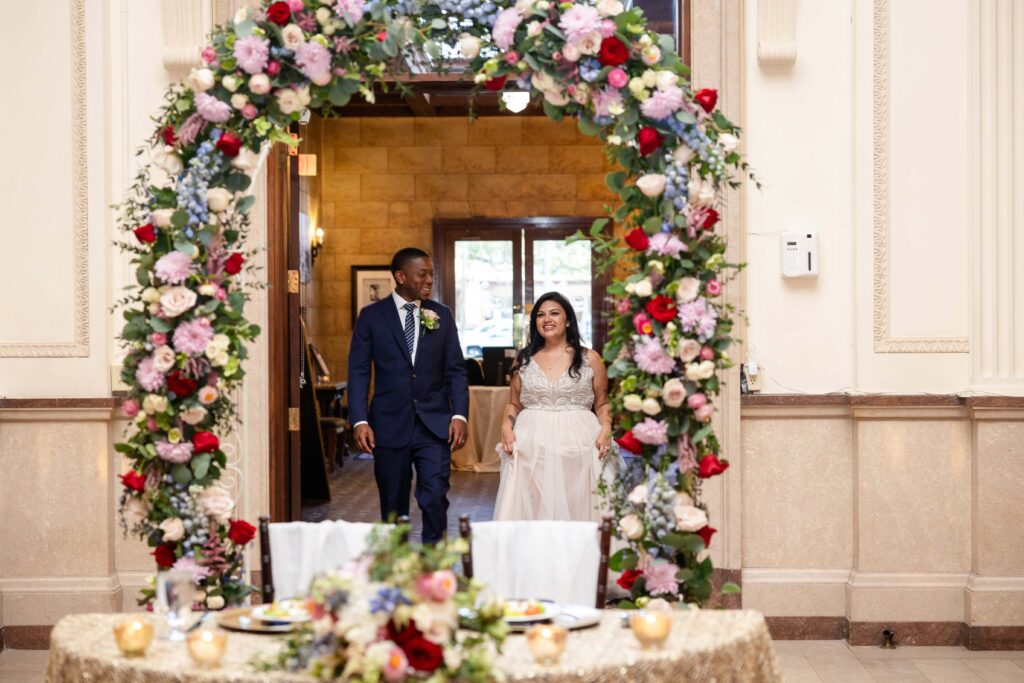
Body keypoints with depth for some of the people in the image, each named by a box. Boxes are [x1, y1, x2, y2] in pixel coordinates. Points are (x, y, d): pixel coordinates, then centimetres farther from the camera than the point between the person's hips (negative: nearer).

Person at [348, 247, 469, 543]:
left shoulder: (442, 315, 7)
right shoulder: (371, 316, 1)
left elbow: (456, 370, 7)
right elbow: (358, 372, -1)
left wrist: (459, 415, -5)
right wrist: (360, 420, -11)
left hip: (434, 425, 1)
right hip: (390, 425, -1)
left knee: (435, 498, -8)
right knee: (393, 504, 8)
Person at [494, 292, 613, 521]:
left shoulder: (589, 358, 8)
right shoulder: (524, 360, 12)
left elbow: (602, 404, 10)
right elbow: (514, 404, 15)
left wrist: (606, 429, -7)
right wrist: (507, 427, -3)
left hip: (577, 446, -1)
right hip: (531, 449, 1)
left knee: (575, 508, -5)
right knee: (532, 509, -5)